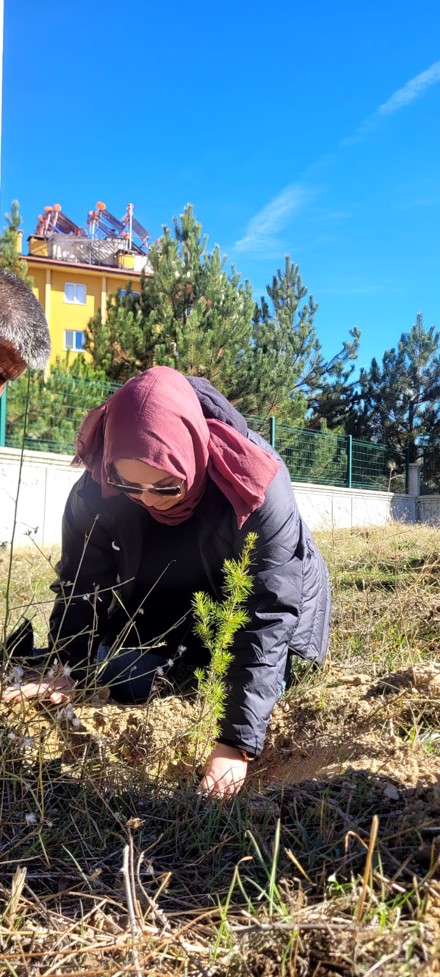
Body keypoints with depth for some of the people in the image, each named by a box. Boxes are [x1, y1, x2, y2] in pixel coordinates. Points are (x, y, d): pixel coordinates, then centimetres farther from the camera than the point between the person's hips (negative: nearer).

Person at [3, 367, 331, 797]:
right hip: (164, 606, 2)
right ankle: (188, 664, 22)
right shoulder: (96, 490, -29)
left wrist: (238, 740, -42)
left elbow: (269, 612, -38)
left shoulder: (256, 488, -39)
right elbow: (82, 587, -16)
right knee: (124, 684, -8)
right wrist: (68, 672, -31)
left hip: (260, 599, -1)